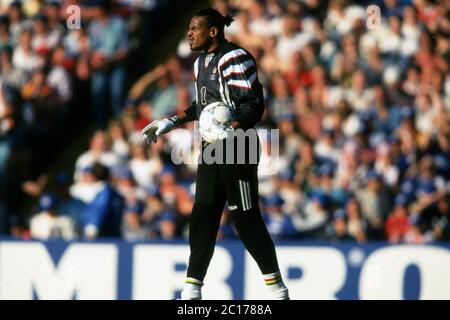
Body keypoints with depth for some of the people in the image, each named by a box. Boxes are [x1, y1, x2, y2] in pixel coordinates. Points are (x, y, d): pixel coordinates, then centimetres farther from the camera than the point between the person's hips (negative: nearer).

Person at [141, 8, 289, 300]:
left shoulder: (235, 59, -15)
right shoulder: (202, 62, 15)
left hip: (238, 147, -9)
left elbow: (253, 104, -20)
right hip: (211, 148, 9)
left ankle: (277, 288, 2)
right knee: (203, 216, 7)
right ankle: (192, 289, 10)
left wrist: (232, 130, -33)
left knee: (246, 218, -6)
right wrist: (171, 122, 24)